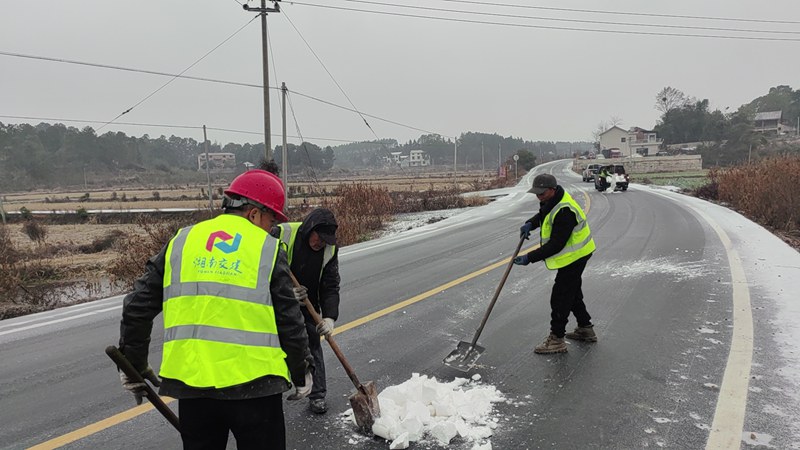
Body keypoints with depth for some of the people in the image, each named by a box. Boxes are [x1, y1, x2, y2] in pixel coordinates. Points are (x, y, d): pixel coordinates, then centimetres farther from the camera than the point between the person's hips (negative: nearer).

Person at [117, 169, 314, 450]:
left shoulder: (181, 242, 7)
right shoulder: (269, 249, -3)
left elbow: (137, 309, 8)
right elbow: (290, 323, -3)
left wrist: (134, 365, 21)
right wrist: (302, 374, 12)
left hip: (191, 383, 3)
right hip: (253, 383, -3)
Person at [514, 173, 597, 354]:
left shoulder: (564, 211, -31)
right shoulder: (554, 200, 0)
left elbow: (556, 245, -31)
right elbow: (543, 214, 20)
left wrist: (530, 258, -29)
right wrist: (530, 224, -3)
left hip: (574, 257, -11)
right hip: (576, 255, 11)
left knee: (560, 297, -6)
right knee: (573, 292, 22)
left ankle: (556, 340, 1)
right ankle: (585, 329, 37)